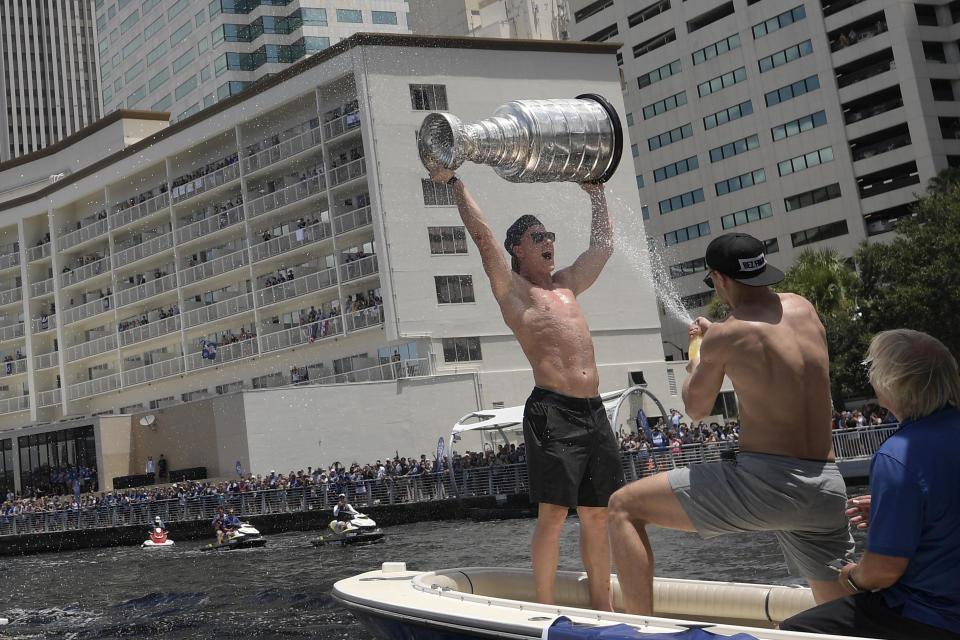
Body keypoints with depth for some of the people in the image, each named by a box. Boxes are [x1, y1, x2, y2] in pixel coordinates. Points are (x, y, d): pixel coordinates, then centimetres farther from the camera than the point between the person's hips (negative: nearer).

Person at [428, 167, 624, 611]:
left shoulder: (566, 286, 23)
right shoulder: (512, 289, 5)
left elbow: (603, 245, 35)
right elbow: (483, 237, -3)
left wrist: (596, 192, 42)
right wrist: (455, 183, 1)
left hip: (594, 411, 6)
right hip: (552, 411, -6)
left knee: (597, 515, 9)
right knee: (553, 513, -7)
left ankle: (601, 606, 17)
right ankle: (544, 609, 3)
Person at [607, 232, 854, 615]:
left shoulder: (723, 336, -6)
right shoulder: (803, 309, 11)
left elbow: (696, 409, 9)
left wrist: (695, 367, 29)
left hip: (765, 481, -7)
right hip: (826, 489, 7)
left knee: (624, 507, 0)